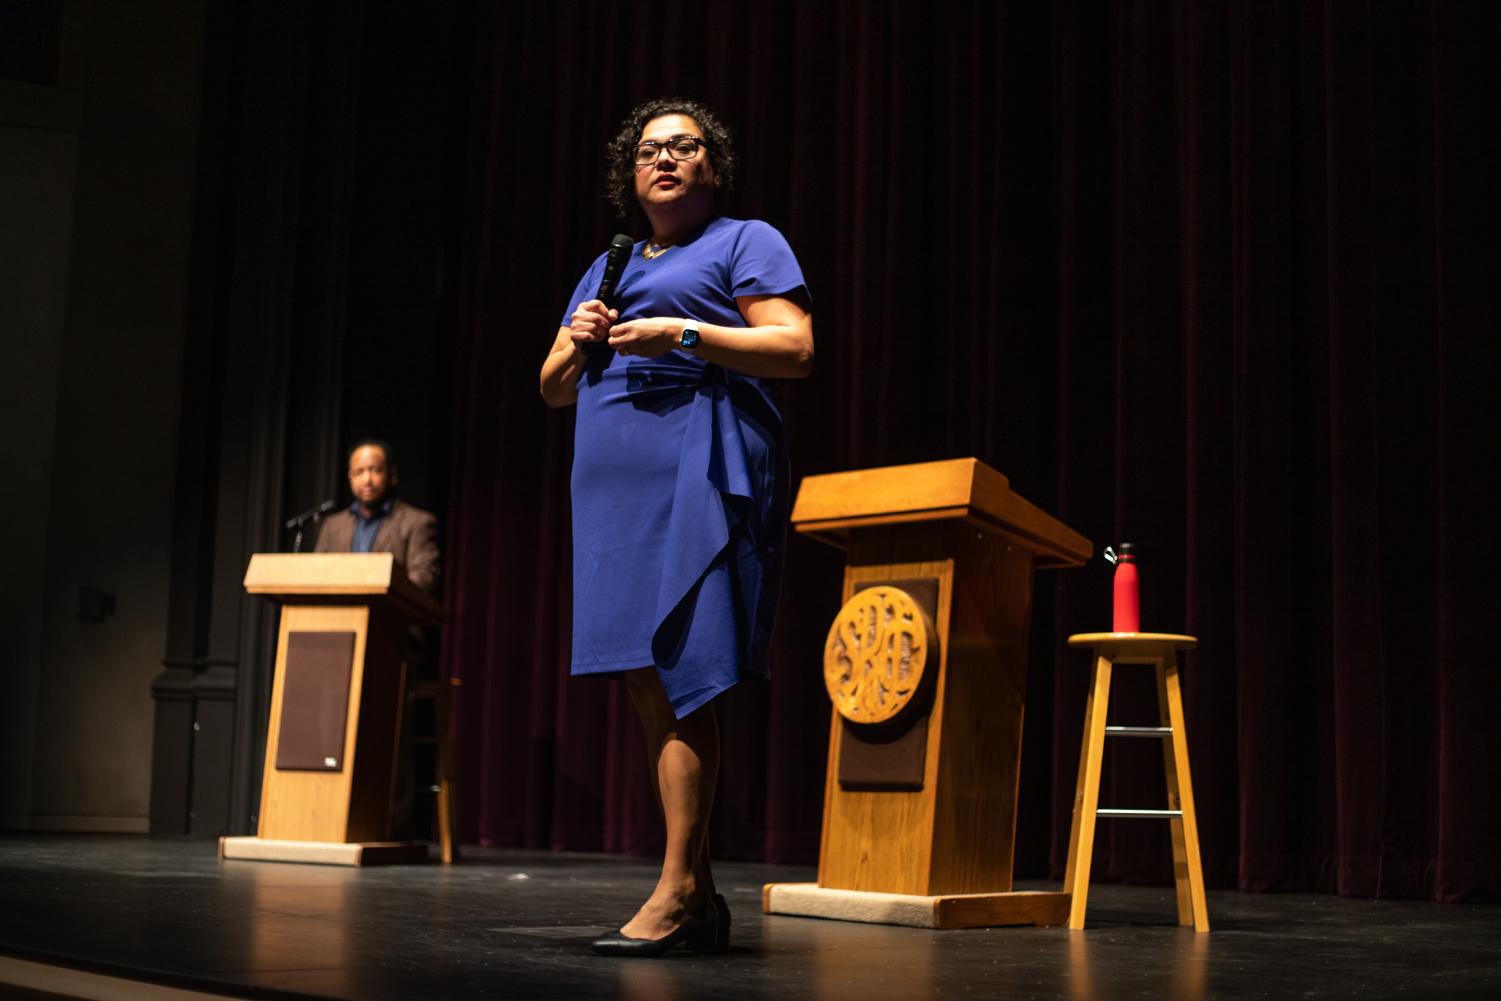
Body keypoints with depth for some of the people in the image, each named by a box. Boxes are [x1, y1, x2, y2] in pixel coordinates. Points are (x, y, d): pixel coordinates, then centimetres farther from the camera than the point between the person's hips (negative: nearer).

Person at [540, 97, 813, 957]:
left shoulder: (746, 243, 8)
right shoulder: (607, 268, 27)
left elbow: (796, 350, -5)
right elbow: (554, 391, 26)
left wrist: (687, 336, -14)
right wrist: (574, 344, 5)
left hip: (701, 470, -7)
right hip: (619, 483, 7)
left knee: (677, 675, -14)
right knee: (645, 679, 2)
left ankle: (680, 887, -9)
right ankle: (700, 898, 7)